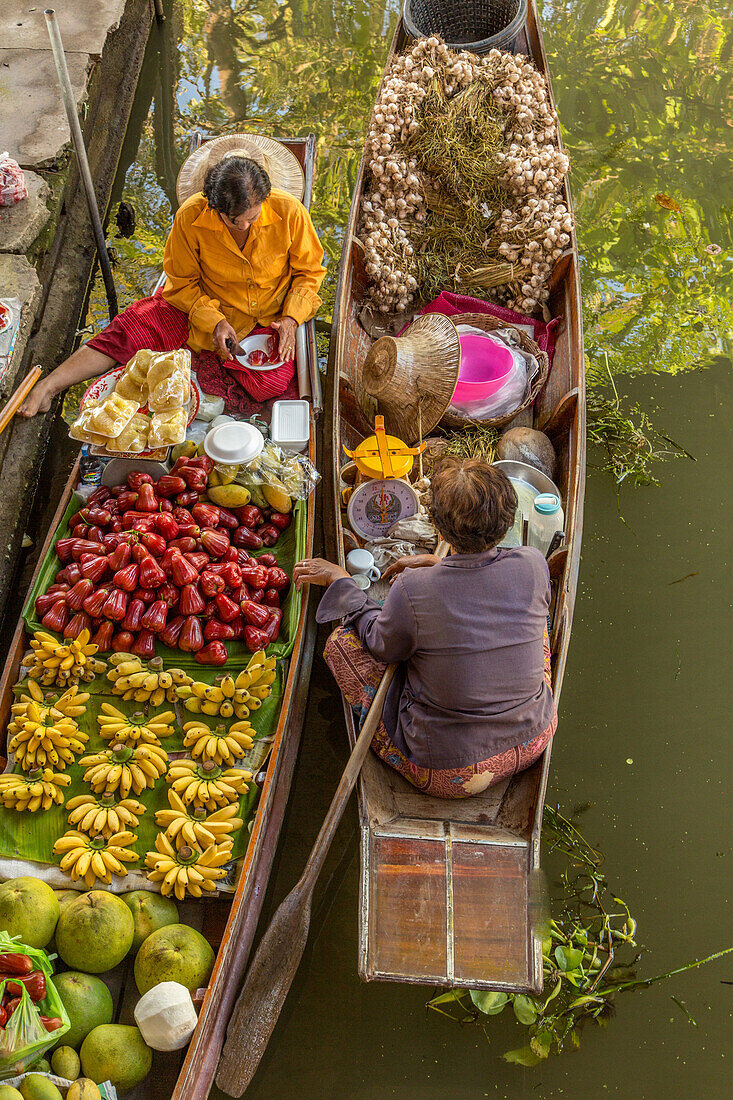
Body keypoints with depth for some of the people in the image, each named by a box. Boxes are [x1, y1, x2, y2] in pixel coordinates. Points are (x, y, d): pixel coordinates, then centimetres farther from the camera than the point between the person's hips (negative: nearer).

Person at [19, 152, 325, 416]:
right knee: (131, 328, -16)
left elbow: (309, 272, -5)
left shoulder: (289, 211, -22)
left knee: (270, 384, -29)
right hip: (203, 305, 1)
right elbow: (183, 282, -6)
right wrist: (214, 321, -19)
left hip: (269, 317, 0)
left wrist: (290, 319, -19)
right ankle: (47, 386, -10)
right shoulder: (191, 217, -20)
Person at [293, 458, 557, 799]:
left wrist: (339, 580, 8)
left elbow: (382, 645, -3)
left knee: (342, 641, 6)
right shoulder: (533, 565, -15)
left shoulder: (413, 590, -26)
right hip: (532, 744, 4)